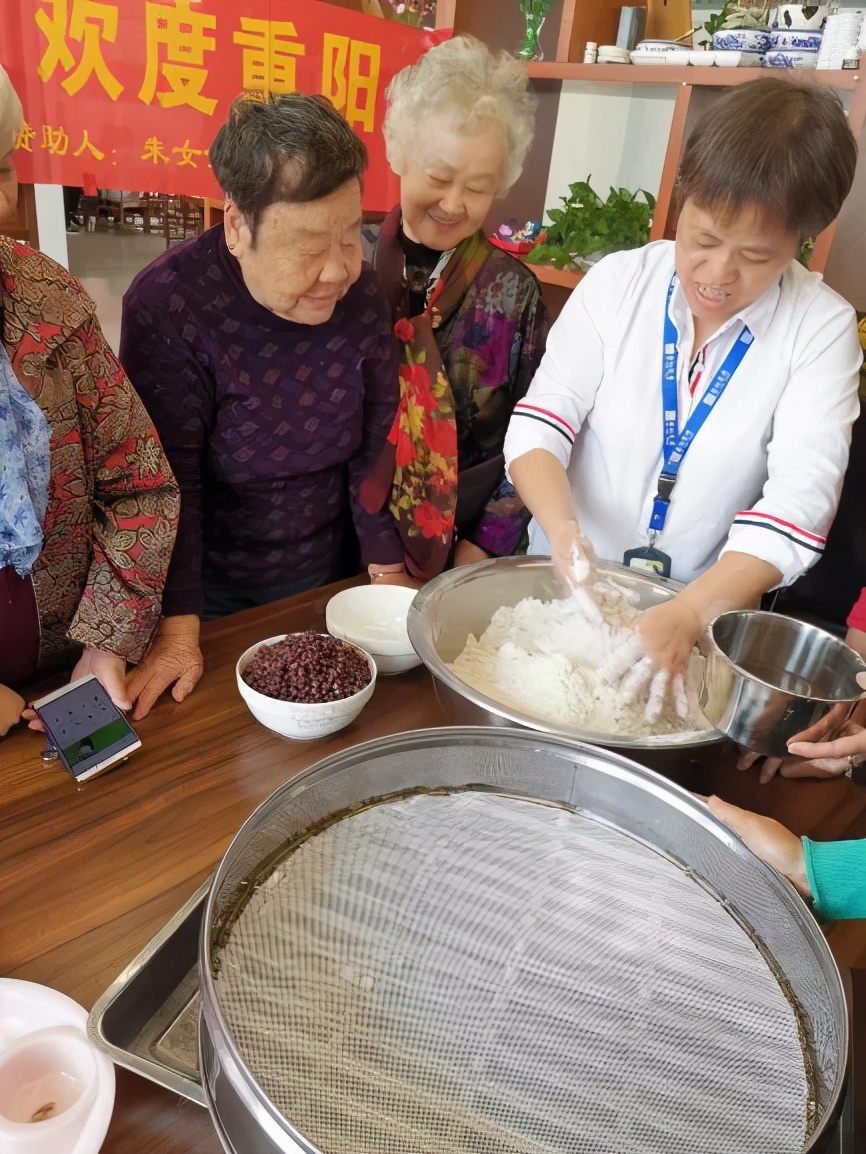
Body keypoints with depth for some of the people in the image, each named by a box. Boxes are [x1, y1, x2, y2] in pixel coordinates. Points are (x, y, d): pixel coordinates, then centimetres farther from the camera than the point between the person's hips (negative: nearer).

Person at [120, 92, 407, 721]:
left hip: (320, 572, 4)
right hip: (211, 584, -3)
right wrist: (176, 627, -21)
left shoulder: (361, 295, -10)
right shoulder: (166, 304, -23)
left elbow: (376, 445, -5)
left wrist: (389, 572, -4)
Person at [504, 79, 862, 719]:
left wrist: (688, 615, -28)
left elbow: (798, 499, -14)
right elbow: (541, 420, -9)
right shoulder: (619, 282, -3)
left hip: (704, 613, 0)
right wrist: (563, 532, -28)